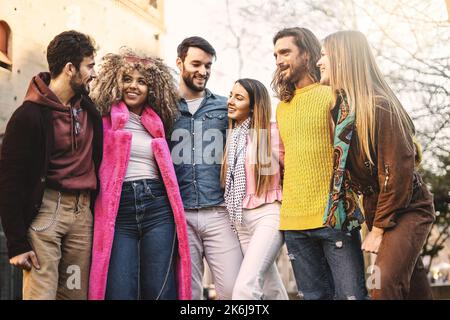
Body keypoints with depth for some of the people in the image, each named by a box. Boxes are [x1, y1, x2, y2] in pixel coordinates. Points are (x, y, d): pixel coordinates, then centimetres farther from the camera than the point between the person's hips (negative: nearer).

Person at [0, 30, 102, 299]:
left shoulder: (89, 109, 10)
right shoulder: (30, 115, -8)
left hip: (83, 212, 6)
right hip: (45, 209, -5)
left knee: (78, 293, 8)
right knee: (41, 292, -8)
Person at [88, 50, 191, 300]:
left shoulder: (156, 123, 15)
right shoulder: (105, 119, 6)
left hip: (157, 208, 3)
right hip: (117, 211, -2)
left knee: (161, 291, 1)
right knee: (119, 293, -6)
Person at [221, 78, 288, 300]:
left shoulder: (271, 132, -7)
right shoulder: (232, 136, 12)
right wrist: (232, 210, 14)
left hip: (268, 215, -7)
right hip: (241, 219, 7)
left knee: (245, 287, -21)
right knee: (271, 288, 14)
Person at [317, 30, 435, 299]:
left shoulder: (379, 106, -21)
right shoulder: (341, 105, 2)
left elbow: (398, 171, -21)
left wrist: (378, 229, -16)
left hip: (408, 208, -7)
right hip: (376, 205, 7)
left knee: (385, 285, -22)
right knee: (414, 286, 16)